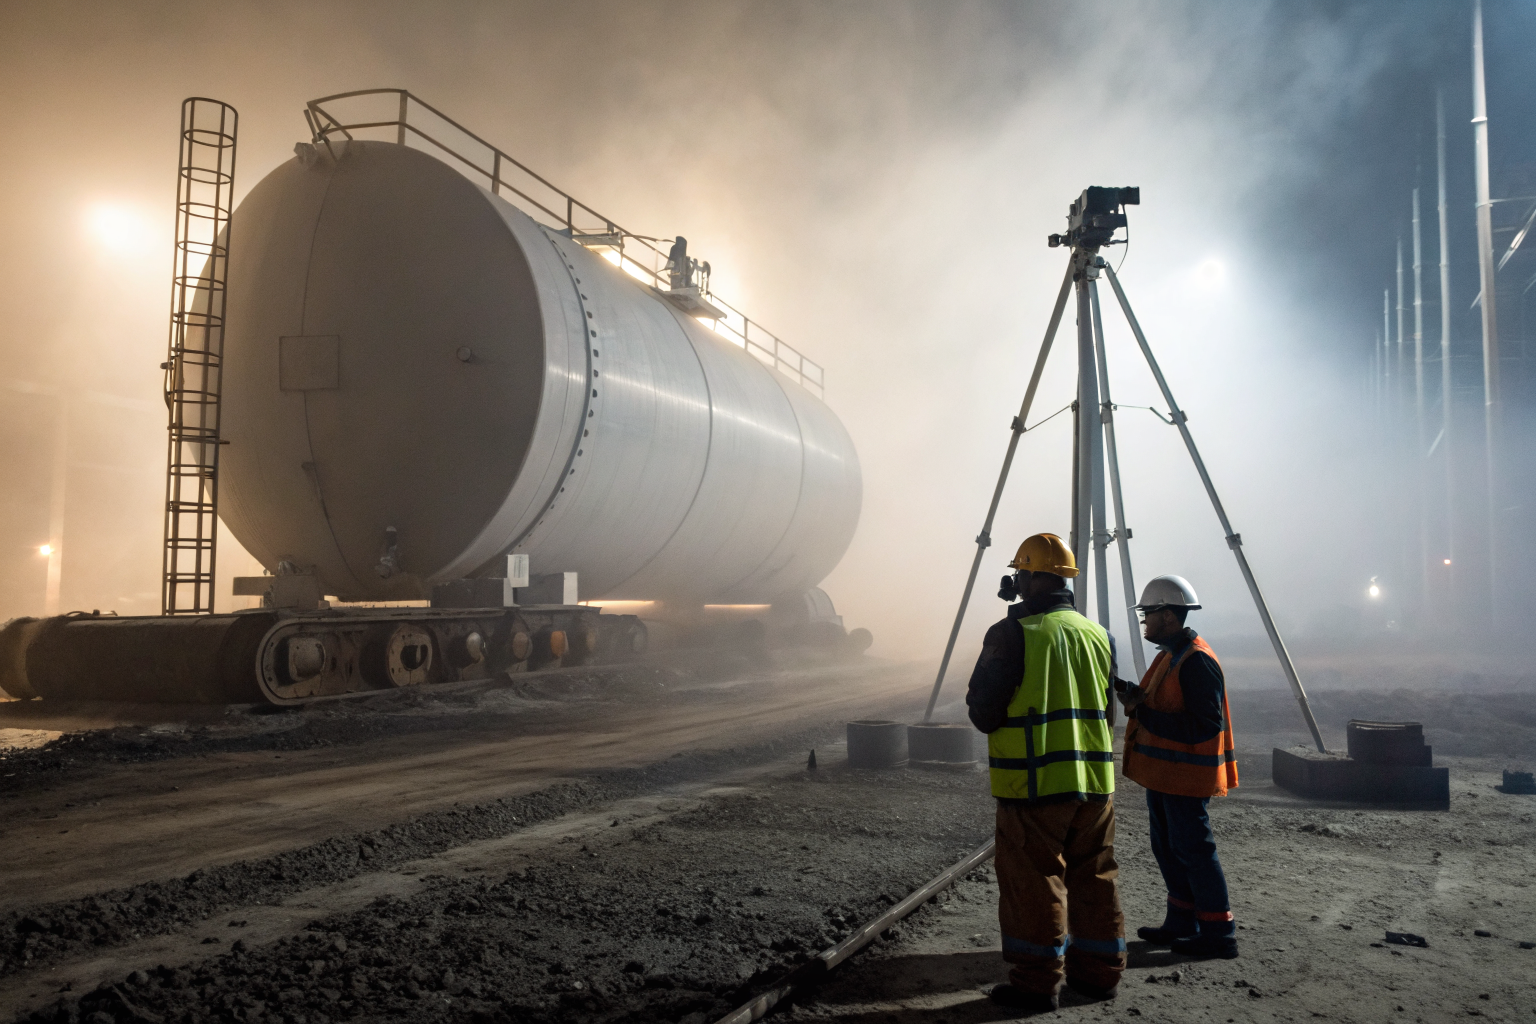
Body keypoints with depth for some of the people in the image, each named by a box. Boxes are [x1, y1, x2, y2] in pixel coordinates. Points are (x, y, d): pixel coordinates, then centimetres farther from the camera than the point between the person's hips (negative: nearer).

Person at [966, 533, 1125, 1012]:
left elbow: (984, 711, -10)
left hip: (1034, 782, -6)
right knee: (1094, 878, 16)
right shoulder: (1097, 633, 8)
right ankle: (1098, 973, 26)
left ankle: (1037, 981, 11)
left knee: (1034, 882, 4)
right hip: (1095, 779, 6)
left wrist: (997, 725, 10)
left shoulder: (1011, 634, -12)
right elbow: (1105, 707, 14)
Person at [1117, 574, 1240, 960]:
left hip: (1185, 776, -10)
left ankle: (1218, 932, 4)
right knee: (1168, 848, 16)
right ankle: (1182, 922, 26)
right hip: (1163, 772, 11)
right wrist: (1137, 699, 1)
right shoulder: (1169, 655, 13)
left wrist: (1143, 713, -23)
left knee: (1193, 850, -4)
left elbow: (1205, 724, -25)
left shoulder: (1197, 661, -20)